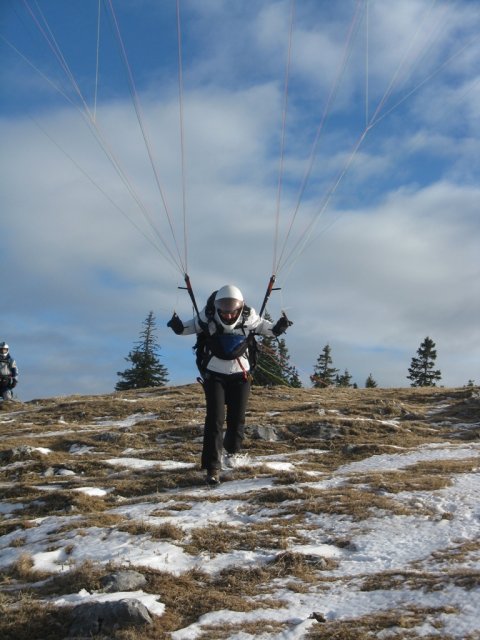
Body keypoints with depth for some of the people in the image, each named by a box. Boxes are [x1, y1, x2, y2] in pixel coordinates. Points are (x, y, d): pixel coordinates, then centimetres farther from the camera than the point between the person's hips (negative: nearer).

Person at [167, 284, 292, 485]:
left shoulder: (249, 318, -15)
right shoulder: (207, 317, -18)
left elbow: (265, 327, 3)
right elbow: (191, 326, -2)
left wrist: (278, 327, -16)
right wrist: (178, 327, -22)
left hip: (240, 375, 2)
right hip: (214, 375, -1)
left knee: (237, 419, 7)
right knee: (214, 419, -11)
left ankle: (231, 449, 38)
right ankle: (212, 467, -7)